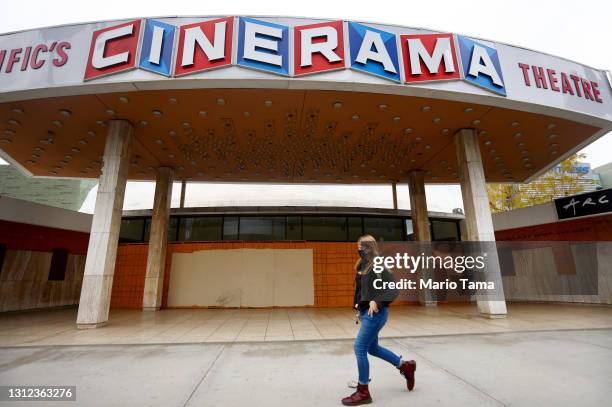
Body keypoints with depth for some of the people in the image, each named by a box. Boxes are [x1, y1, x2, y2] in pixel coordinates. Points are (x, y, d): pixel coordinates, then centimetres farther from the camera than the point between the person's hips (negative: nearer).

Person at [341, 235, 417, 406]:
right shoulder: (362, 266, 8)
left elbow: (393, 290, -18)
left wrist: (377, 301, -29)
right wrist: (358, 303, 8)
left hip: (375, 313, -9)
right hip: (365, 312, 9)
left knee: (359, 348, -4)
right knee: (373, 348, 20)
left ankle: (363, 392, 13)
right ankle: (405, 366, 40)